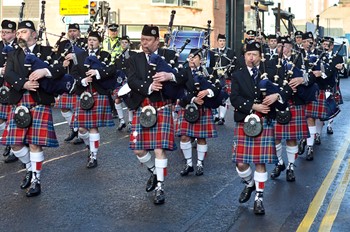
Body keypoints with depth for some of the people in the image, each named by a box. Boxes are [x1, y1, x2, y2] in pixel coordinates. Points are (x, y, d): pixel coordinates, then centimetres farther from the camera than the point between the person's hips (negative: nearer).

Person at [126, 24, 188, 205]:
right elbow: (132, 81, -7)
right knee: (139, 150, 3)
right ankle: (154, 172, 32)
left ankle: (159, 187, 5)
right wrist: (149, 87, -25)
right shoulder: (134, 60, 9)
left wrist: (170, 76, -24)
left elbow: (185, 76, -4)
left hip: (162, 107, -3)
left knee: (160, 149, -7)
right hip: (142, 108, 3)